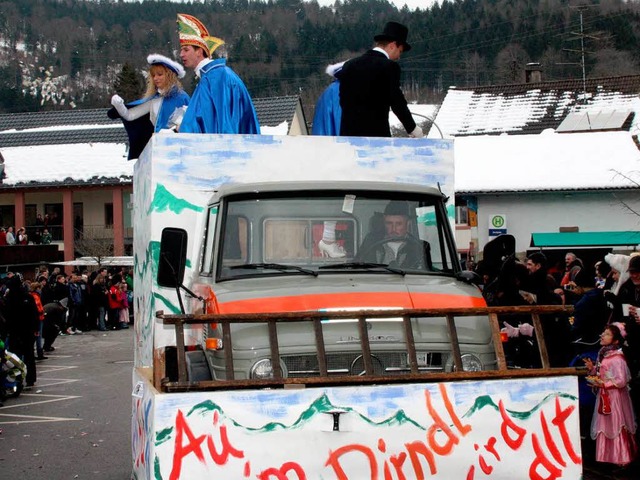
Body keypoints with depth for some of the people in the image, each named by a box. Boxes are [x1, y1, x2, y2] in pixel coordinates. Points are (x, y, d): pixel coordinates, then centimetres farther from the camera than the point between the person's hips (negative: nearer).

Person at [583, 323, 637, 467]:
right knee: (604, 427, 11)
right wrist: (592, 368, 1)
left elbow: (621, 381, -20)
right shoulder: (603, 355, 9)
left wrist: (603, 384, -21)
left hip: (615, 397, -8)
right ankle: (606, 456, 19)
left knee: (616, 427, -1)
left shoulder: (617, 358, -17)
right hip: (604, 396, 8)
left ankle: (621, 459, 8)